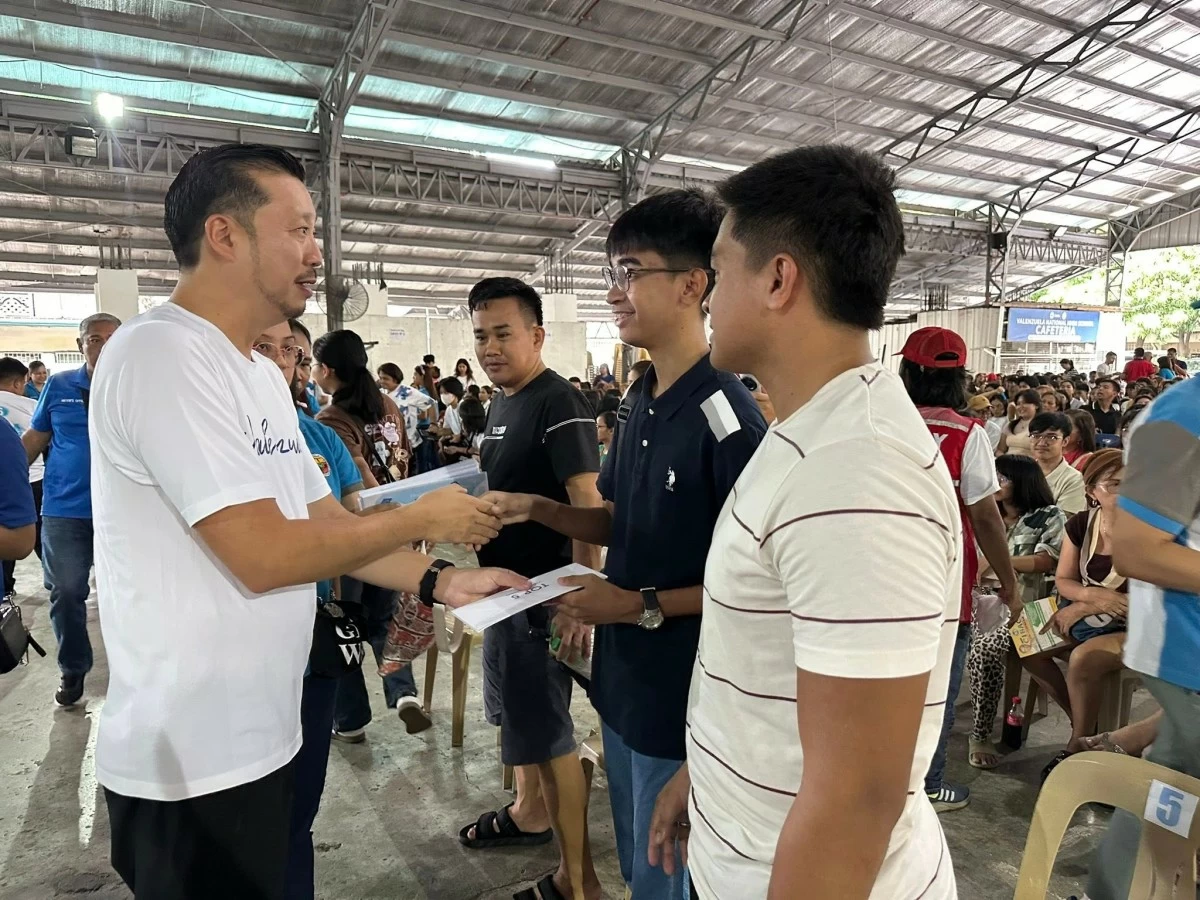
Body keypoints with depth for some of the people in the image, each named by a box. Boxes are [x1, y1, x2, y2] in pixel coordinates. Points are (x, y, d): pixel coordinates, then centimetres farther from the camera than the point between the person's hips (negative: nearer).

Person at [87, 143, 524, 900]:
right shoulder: (162, 352, -21)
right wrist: (423, 518, -14)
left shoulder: (263, 375, 10)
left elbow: (325, 520, 10)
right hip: (192, 759, -9)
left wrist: (439, 582, -1)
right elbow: (265, 554, -26)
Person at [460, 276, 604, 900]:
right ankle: (528, 812, 45)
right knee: (515, 713, 24)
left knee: (547, 735, 0)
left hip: (542, 593, -9)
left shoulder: (560, 404, -19)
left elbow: (588, 508, -25)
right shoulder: (501, 403, 10)